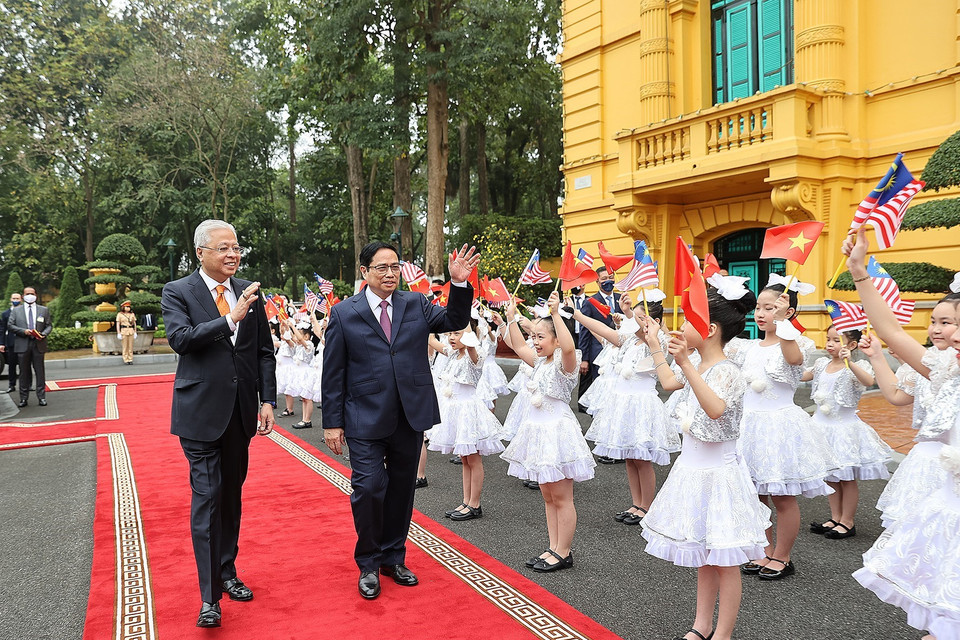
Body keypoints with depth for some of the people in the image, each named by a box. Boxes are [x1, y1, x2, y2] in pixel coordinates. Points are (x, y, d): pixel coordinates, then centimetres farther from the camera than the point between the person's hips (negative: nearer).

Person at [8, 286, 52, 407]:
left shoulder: (43, 310, 10)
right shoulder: (16, 310, 9)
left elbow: (49, 325, 9)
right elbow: (10, 325, 4)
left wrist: (43, 334, -11)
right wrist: (23, 331, -11)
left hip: (38, 345, 0)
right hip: (22, 345, 0)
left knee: (40, 371, 2)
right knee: (24, 372, 5)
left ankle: (42, 397, 7)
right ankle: (23, 398, 11)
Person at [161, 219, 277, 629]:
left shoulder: (249, 292, 6)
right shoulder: (177, 292, -3)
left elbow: (265, 351, 8)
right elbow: (180, 338, -20)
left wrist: (267, 400, 1)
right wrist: (231, 318, -26)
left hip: (241, 411, 4)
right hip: (201, 410, -4)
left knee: (231, 495, 15)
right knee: (206, 497, -4)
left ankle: (227, 572, 31)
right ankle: (209, 595, 5)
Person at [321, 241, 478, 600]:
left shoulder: (415, 304, 7)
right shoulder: (344, 314, -1)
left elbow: (455, 321, 0)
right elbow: (333, 374, -1)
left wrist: (460, 284, -16)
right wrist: (332, 422, -4)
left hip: (411, 417, 3)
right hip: (365, 421, -3)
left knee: (402, 490, 14)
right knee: (369, 489, -7)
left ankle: (393, 558, 32)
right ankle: (369, 565, 16)